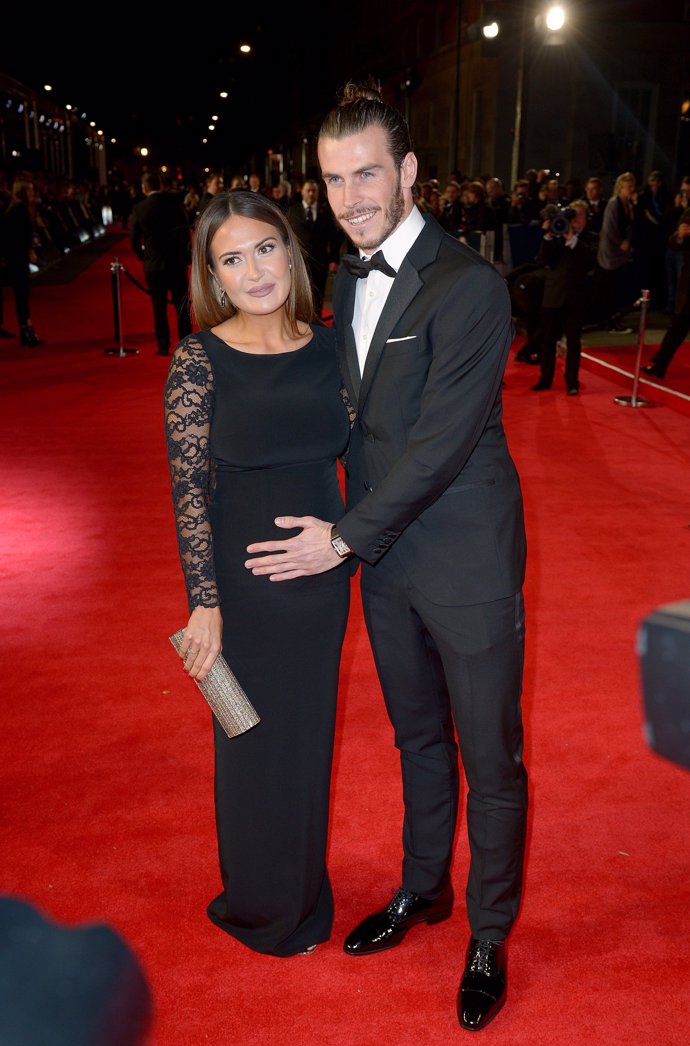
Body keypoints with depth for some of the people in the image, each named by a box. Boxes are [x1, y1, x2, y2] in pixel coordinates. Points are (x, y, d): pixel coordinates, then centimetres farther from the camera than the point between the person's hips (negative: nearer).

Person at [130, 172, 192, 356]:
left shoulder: (138, 209, -4)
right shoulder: (174, 201, -5)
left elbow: (134, 240, 0)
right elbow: (186, 230, 0)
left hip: (153, 265, 0)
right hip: (177, 261, 0)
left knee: (159, 308, 7)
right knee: (181, 306, 7)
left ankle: (163, 346, 8)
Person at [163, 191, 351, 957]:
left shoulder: (327, 345, -1)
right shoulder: (200, 359, -13)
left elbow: (349, 453, 8)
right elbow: (188, 490, -13)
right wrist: (205, 603, -15)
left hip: (322, 569, 4)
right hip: (243, 576, -4)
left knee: (309, 734, 18)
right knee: (256, 743, 12)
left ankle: (302, 891, 43)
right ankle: (264, 908, 38)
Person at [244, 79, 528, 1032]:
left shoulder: (470, 287, -19)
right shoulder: (349, 281, 7)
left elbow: (439, 442, -22)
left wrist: (346, 537, -16)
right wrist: (355, 532, 7)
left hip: (465, 563, -7)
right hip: (385, 558, 7)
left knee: (491, 761, 9)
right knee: (419, 740, 23)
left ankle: (490, 936, 30)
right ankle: (422, 889, 44)